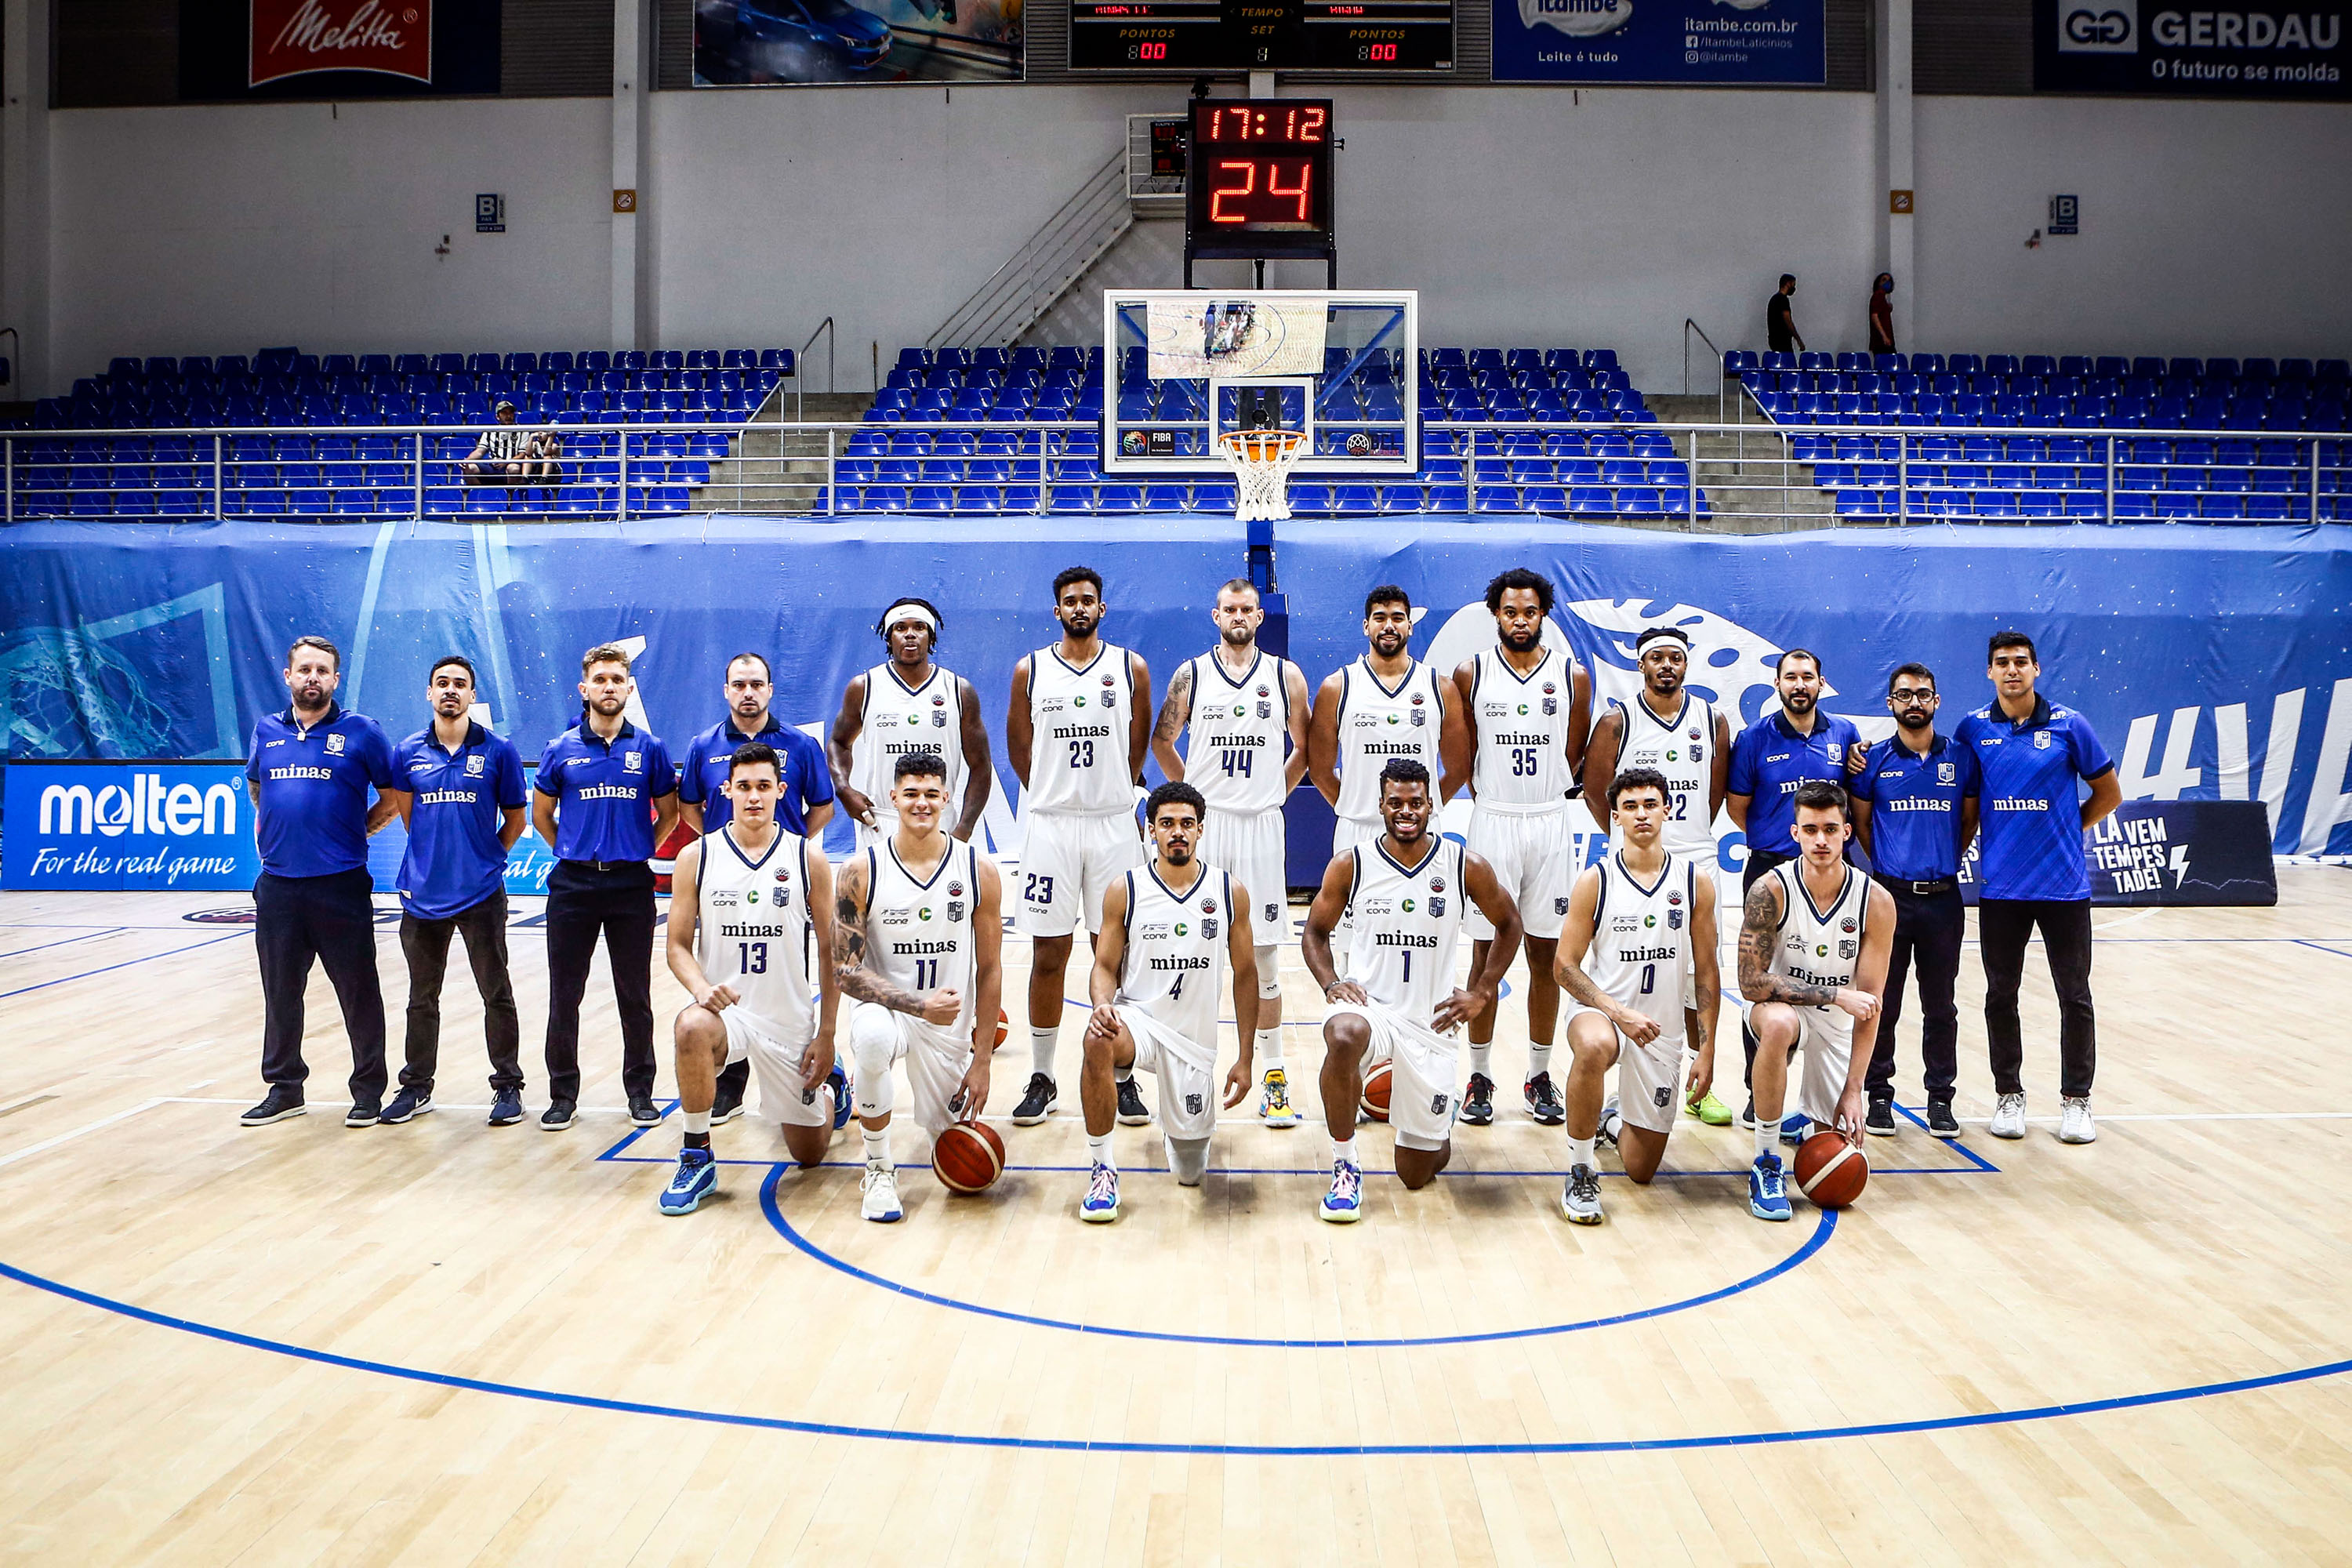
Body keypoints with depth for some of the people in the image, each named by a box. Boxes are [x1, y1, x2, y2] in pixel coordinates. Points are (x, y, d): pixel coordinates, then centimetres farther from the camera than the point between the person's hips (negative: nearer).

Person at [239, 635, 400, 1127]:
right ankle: (284, 1087, 25)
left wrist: (355, 829, -1)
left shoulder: (361, 731, -2)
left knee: (358, 991, 1)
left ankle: (368, 1090, 12)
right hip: (278, 883, 4)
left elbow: (394, 797, 4)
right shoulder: (265, 731, 10)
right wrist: (269, 827, 15)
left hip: (341, 884, -4)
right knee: (281, 992, 12)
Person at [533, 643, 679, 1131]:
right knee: (564, 996, 4)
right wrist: (571, 853, 9)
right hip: (573, 886, 1)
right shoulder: (561, 750, 3)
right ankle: (563, 1094, 15)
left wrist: (639, 851, 6)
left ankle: (640, 1090, 16)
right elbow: (541, 814, 14)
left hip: (631, 887, -1)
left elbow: (669, 813, 12)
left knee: (635, 997, 5)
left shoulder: (650, 749, 2)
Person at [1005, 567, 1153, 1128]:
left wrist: (1112, 796, 12)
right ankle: (1041, 1078, 13)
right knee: (1048, 956, 3)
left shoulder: (1130, 667, 4)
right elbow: (1020, 748, 12)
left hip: (1114, 824, 0)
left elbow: (1139, 745, 11)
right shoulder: (1030, 670, 4)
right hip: (1049, 824, 0)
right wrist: (1055, 795, 11)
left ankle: (1122, 1077, 14)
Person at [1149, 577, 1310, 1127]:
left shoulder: (1286, 676, 3)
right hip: (1203, 823, 0)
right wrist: (1190, 793, 8)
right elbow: (1162, 740, 13)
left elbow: (1305, 747, 14)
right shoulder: (1191, 675, 2)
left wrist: (1275, 792, 6)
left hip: (1262, 826, 0)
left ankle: (1274, 1079, 10)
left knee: (1264, 955, 3)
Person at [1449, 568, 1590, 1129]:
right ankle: (1480, 1075, 11)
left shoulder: (1572, 675, 2)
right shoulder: (1471, 673, 0)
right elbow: (1463, 754, 9)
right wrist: (1490, 796, 9)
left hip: (1550, 824, 1)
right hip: (1491, 824, -1)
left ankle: (1539, 1074, 16)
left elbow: (1574, 755, 10)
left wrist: (1540, 796, 9)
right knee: (1486, 953, 2)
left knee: (1546, 953, 5)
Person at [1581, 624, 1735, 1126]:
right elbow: (1596, 791, 2)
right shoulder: (1617, 722, -3)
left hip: (1697, 863, 2)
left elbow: (1716, 790, 14)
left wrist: (1690, 838, 11)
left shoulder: (1713, 720, 5)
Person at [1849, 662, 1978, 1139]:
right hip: (1889, 896, -1)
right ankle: (1879, 1095, 13)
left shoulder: (1961, 758, 5)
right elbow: (1860, 823, 11)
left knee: (1940, 1005, 7)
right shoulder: (1874, 760, 2)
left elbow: (1969, 819, 14)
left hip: (1943, 898, 1)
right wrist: (1890, 862, 7)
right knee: (1881, 1002, 3)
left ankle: (1940, 1098, 16)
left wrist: (1946, 860, 6)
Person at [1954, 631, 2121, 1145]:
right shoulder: (1973, 729, 1)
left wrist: (2065, 830, 5)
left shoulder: (2068, 725, -3)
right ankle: (2008, 1094, 21)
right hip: (2000, 887, 1)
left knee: (2075, 997, 4)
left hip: (2064, 885, -1)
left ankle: (2075, 1099, 16)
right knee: (2001, 996, 8)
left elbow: (2108, 793, 6)